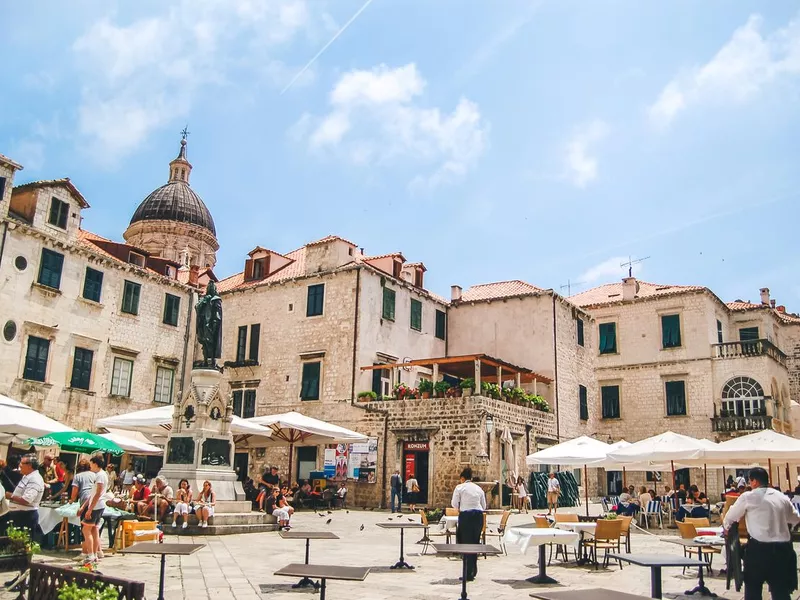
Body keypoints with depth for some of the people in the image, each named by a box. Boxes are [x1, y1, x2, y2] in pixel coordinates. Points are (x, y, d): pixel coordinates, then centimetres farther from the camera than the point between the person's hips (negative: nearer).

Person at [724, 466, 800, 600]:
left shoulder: (748, 497, -5)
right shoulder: (782, 497, 8)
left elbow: (729, 517, 8)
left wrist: (726, 528, 28)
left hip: (760, 548, -4)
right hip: (783, 548, 4)